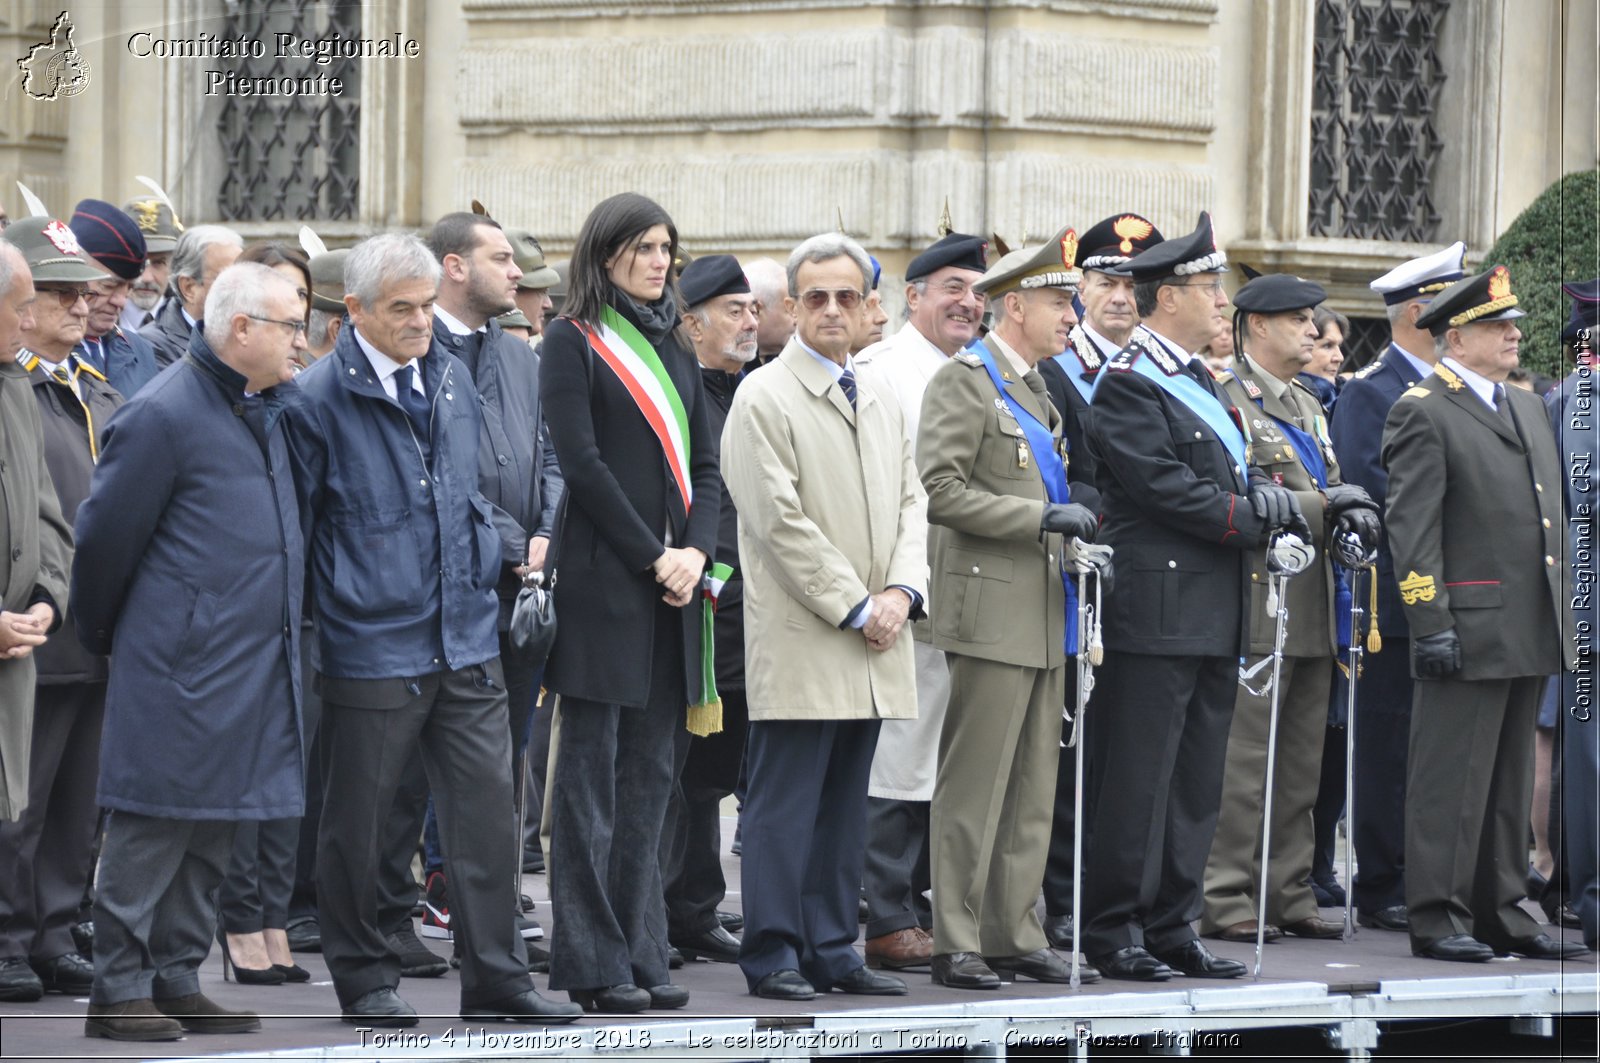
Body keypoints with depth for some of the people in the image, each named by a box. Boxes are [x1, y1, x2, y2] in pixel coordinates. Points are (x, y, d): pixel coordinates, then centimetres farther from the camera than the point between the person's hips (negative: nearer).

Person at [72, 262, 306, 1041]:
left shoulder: (263, 412, 14)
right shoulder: (164, 415, -12)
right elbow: (106, 536, -8)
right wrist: (102, 635, 2)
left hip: (251, 668, 8)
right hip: (180, 665, -8)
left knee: (210, 833, 11)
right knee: (155, 824, -5)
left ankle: (176, 982, 17)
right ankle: (120, 990, -1)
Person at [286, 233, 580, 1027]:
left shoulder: (452, 379, 9)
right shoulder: (320, 398, -9)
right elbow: (294, 523, -6)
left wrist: (489, 568, 17)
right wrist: (307, 626, -6)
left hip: (466, 638, 5)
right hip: (370, 649, -5)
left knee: (486, 804, 2)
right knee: (358, 820, 4)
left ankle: (494, 979, 8)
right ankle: (364, 980, 17)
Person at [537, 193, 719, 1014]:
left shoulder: (671, 347, 17)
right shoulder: (573, 342, -3)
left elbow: (704, 464, 15)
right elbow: (580, 461, -11)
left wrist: (695, 551, -2)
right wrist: (653, 557, -13)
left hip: (672, 584, 7)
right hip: (601, 580, -7)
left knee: (650, 776, 7)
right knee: (592, 776, -4)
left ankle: (639, 954, 10)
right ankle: (592, 965, -2)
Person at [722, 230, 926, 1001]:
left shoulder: (881, 407, 17)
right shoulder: (763, 399, -6)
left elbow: (910, 504, 16)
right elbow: (780, 520, -12)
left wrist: (901, 591, -2)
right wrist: (855, 608, -13)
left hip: (870, 648, 7)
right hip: (799, 644, -7)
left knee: (844, 808, 10)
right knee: (784, 806, -5)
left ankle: (831, 951, 14)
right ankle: (773, 957, -1)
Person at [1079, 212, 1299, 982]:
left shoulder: (1199, 382, 19)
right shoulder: (1128, 385, -10)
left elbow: (1230, 484, 19)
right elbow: (1168, 488, -18)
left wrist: (1265, 503, -3)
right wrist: (1255, 516, -9)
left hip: (1214, 619, 9)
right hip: (1156, 614, -9)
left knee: (1195, 782, 10)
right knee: (1138, 778, -6)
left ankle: (1171, 929, 15)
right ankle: (1113, 931, -1)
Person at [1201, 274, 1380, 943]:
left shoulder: (1308, 406, 21)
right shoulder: (1226, 399, -8)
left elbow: (1331, 487, 24)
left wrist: (1355, 516, 1)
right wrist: (1322, 508, -16)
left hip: (1312, 610, 9)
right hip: (1257, 605, -9)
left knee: (1301, 763, 11)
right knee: (1244, 761, -8)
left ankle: (1288, 895, 17)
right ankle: (1226, 900, -5)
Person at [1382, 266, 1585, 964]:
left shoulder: (1526, 408, 19)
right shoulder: (1422, 412, -7)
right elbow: (1411, 527, -13)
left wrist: (1560, 617, 17)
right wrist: (1430, 624, -18)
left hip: (1529, 636, 8)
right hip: (1469, 630, -8)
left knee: (1510, 781, 12)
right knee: (1452, 778, -5)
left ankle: (1500, 913, 18)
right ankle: (1438, 918, 0)